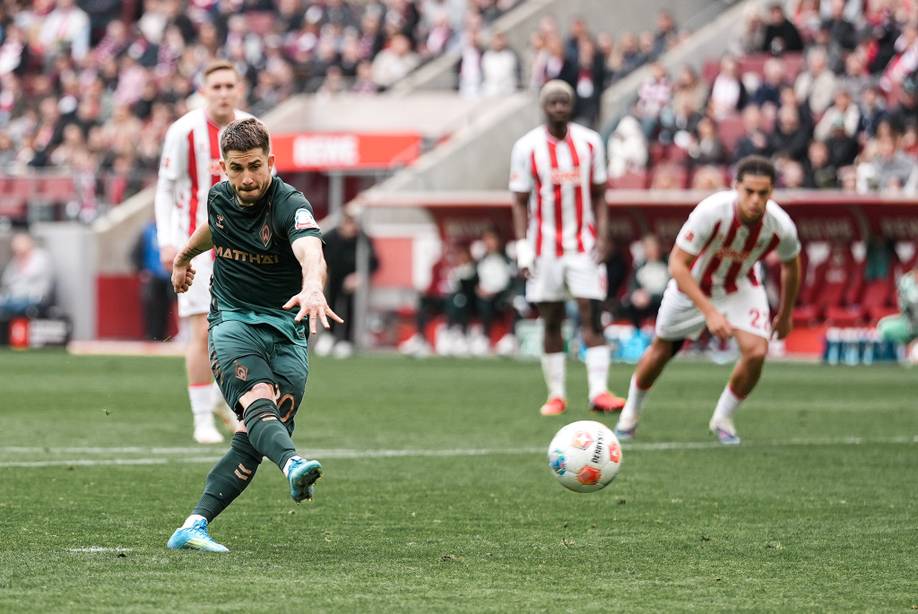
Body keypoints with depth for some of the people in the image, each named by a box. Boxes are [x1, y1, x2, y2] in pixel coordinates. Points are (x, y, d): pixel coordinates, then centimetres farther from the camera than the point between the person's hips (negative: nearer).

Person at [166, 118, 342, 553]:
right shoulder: (219, 197, 1)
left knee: (252, 441, -13)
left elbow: (312, 253, -38)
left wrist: (313, 289, -61)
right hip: (231, 320, 1)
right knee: (258, 400, -30)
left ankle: (194, 526, -8)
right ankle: (293, 465, -58)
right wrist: (184, 256, 48)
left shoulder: (290, 204, -16)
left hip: (285, 330, -1)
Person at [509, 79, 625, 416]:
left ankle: (599, 391, -14)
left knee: (592, 316, -9)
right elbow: (520, 202, 1)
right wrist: (522, 247, -7)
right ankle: (556, 395, 9)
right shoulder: (527, 147, -2)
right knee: (551, 322, 3)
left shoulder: (590, 142, 2)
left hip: (583, 246, 1)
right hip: (545, 247, -1)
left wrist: (602, 237, -3)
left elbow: (599, 196, 8)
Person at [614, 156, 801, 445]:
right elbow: (677, 264, -32)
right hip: (692, 285, -1)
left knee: (756, 351, -20)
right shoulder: (711, 212, -37)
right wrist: (709, 312, -40)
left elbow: (790, 265, -3)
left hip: (741, 286, 2)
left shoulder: (781, 226, -28)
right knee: (662, 349, 13)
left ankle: (723, 419, 6)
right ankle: (631, 412, 43)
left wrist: (785, 315, 9)